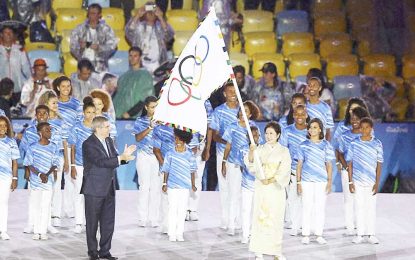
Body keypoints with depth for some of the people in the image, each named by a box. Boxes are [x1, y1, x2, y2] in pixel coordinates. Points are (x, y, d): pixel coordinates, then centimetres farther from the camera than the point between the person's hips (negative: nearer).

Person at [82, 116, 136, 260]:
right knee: (92, 223, 5)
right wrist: (121, 158, -29)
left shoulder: (109, 141, 11)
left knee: (108, 222, 9)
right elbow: (100, 162, -25)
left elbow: (113, 160, 12)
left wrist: (124, 155, -8)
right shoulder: (88, 144, -15)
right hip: (94, 189, -7)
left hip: (109, 188, 7)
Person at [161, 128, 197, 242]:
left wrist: (193, 184, 8)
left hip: (185, 186, 1)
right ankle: (172, 234, 7)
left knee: (182, 210, 5)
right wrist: (164, 183, -1)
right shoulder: (170, 154, -2)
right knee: (173, 209, 1)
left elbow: (192, 170, 8)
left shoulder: (189, 155, 1)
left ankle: (179, 233, 12)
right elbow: (166, 170, 3)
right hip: (172, 186, -1)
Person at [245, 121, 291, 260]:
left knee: (276, 217, 2)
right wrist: (251, 151, -27)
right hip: (261, 188, 0)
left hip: (277, 188, 0)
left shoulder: (284, 151, 4)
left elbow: (284, 170, -5)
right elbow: (251, 163, -8)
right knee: (260, 216, -4)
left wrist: (270, 180, -17)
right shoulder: (260, 149, 6)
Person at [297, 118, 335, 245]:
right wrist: (298, 182, 1)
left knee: (320, 207, 2)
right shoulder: (303, 145, 5)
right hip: (306, 180, 0)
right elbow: (299, 164, 6)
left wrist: (329, 182, 0)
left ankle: (319, 235, 9)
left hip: (322, 181, 1)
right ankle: (305, 235, 6)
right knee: (307, 207, 0)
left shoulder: (325, 145, 6)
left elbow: (329, 164, 7)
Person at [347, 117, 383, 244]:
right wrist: (350, 181, 0)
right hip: (358, 181, 1)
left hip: (371, 181, -1)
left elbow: (379, 164, 1)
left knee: (371, 207, 3)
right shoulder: (354, 144, 1)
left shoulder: (377, 144, -1)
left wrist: (377, 183, -4)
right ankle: (360, 234, 10)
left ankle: (371, 234, 9)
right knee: (359, 207, 5)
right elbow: (350, 163, 4)